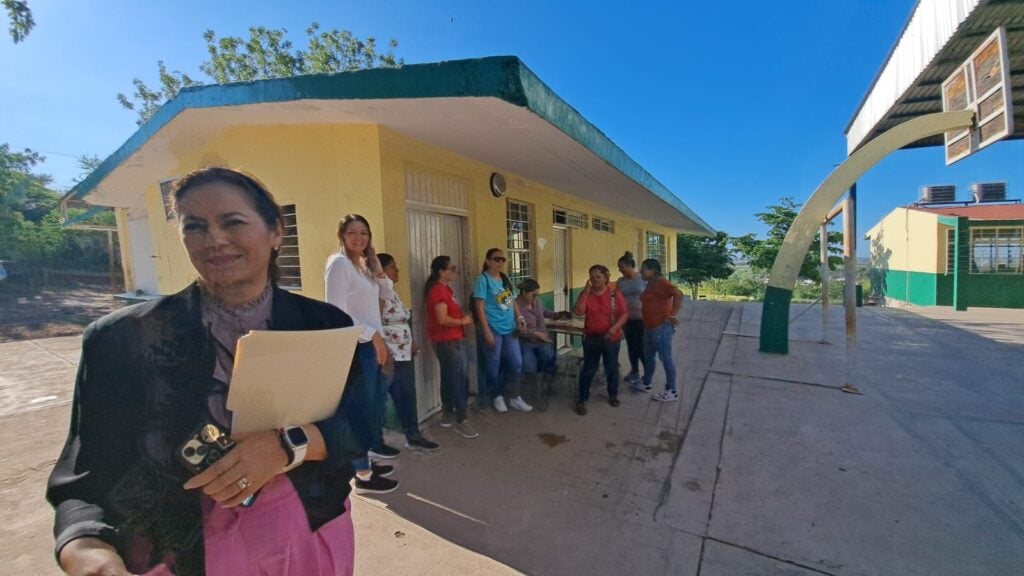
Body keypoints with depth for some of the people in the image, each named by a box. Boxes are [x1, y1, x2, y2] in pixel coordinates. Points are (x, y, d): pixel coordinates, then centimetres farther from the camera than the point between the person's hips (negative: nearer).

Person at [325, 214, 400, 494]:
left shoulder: (363, 264, 13)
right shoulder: (339, 263, -14)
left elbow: (386, 292, 20)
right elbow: (337, 312, -20)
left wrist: (376, 267, 5)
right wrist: (373, 335, -18)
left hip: (372, 344, 9)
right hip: (356, 347, -9)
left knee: (377, 399, 19)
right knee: (363, 405, -2)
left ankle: (375, 447, 38)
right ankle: (363, 474, 11)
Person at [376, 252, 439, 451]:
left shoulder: (392, 292, 15)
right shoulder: (378, 294, -16)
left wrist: (411, 343, 18)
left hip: (403, 355, 10)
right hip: (389, 358, -9)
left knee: (408, 397, 15)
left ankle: (413, 436, 27)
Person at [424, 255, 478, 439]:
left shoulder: (445, 288, 15)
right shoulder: (438, 290, -17)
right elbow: (442, 319, -23)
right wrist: (463, 321, -12)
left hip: (452, 339, 10)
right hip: (447, 341, -10)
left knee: (450, 377, 15)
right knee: (460, 378, -8)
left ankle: (448, 415, 26)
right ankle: (461, 420, 0)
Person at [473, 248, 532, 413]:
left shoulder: (505, 279, 12)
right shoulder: (483, 279, -9)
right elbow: (480, 307, -14)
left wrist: (519, 317, 3)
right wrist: (486, 331, -18)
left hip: (510, 329, 7)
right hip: (494, 329, -7)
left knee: (516, 363, 9)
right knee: (494, 366, 6)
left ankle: (514, 397, 23)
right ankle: (497, 397, 25)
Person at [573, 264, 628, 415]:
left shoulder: (614, 293, -5)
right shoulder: (585, 294, -1)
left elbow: (624, 314, -7)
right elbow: (578, 312, -16)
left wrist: (613, 329, -21)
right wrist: (586, 292, -18)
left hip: (611, 338, 0)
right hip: (591, 338, 1)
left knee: (611, 368, 14)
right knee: (588, 369, 5)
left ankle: (613, 395, 36)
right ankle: (582, 400, 16)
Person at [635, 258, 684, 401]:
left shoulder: (661, 282, -17)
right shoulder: (651, 284, 13)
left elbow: (678, 294, -31)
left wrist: (673, 315, -27)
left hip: (662, 327, -10)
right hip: (650, 327, 10)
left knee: (666, 358, 0)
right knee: (648, 356, 19)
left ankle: (671, 392, 11)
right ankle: (646, 384, 35)